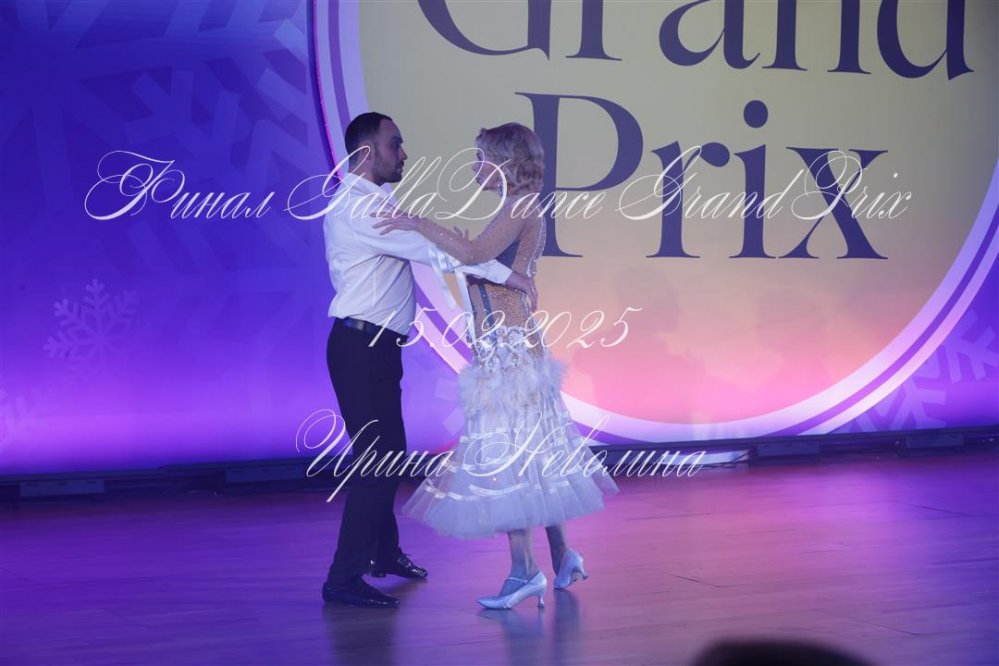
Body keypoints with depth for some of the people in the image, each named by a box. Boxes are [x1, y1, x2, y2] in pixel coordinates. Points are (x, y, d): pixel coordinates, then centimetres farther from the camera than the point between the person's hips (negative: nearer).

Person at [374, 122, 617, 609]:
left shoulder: (518, 208, -12)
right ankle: (562, 556, 19)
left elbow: (473, 253, -25)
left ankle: (524, 570, -6)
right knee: (533, 450, 13)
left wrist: (419, 224, -22)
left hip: (508, 345, -10)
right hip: (510, 344, 10)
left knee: (507, 452, -7)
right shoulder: (521, 212, 17)